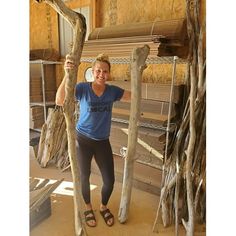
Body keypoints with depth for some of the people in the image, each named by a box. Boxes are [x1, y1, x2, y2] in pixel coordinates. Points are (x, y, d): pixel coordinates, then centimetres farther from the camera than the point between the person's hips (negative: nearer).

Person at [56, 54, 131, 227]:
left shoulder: (113, 91, -3)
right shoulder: (82, 88, -14)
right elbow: (59, 101, -27)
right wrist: (67, 75, -39)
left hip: (103, 142, 3)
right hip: (83, 140, -2)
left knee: (109, 180, 7)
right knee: (84, 177, 15)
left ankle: (104, 207, 39)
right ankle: (88, 208, 44)